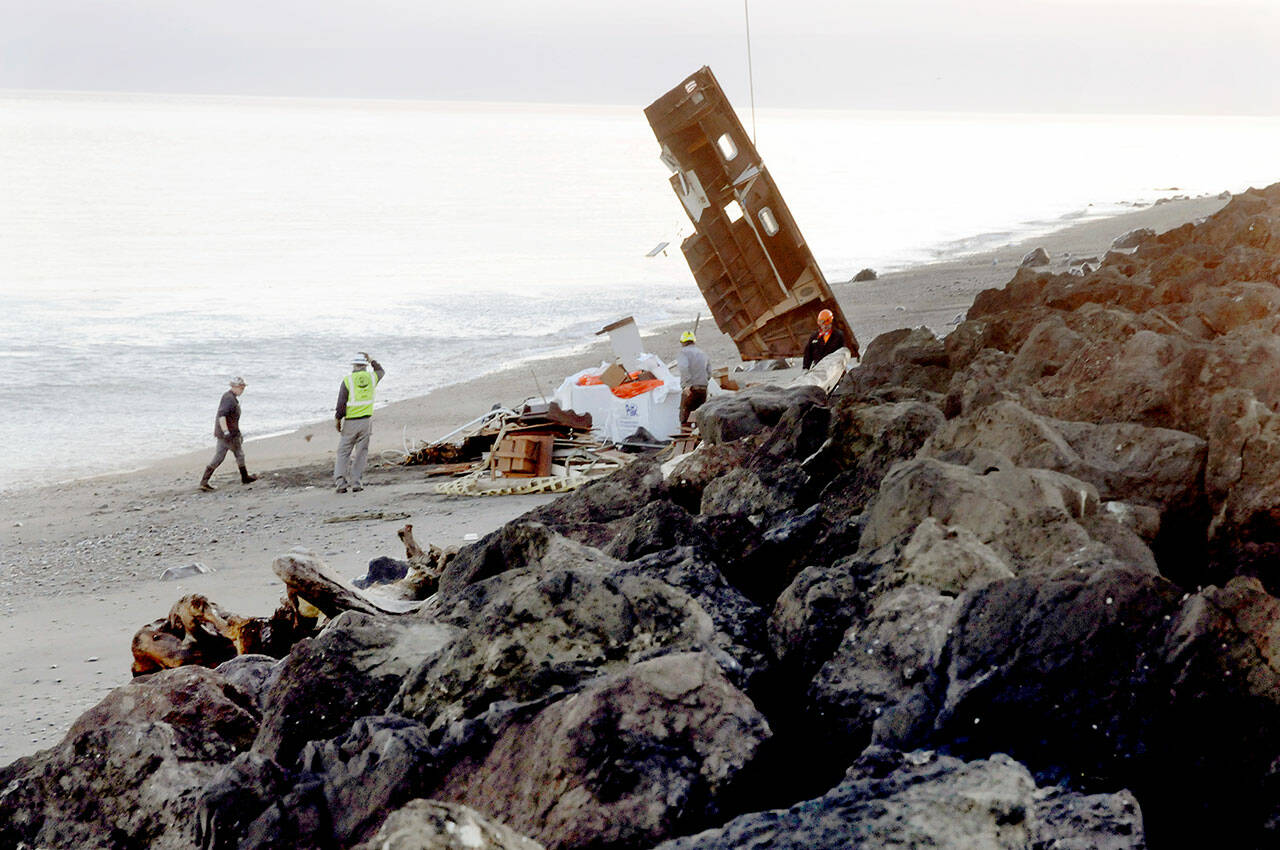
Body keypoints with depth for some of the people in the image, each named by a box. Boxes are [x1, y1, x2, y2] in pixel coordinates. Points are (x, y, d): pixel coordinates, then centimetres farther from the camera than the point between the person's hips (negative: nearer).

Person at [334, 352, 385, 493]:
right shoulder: (371, 377, 1)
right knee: (361, 453, 7)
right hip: (366, 421, 2)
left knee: (343, 453, 6)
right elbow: (381, 371, 26)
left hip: (350, 423, -2)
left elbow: (341, 403, -10)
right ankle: (355, 482, 3)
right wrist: (371, 360, 29)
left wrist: (337, 418, 1)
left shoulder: (347, 380, -8)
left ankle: (340, 481, -3)